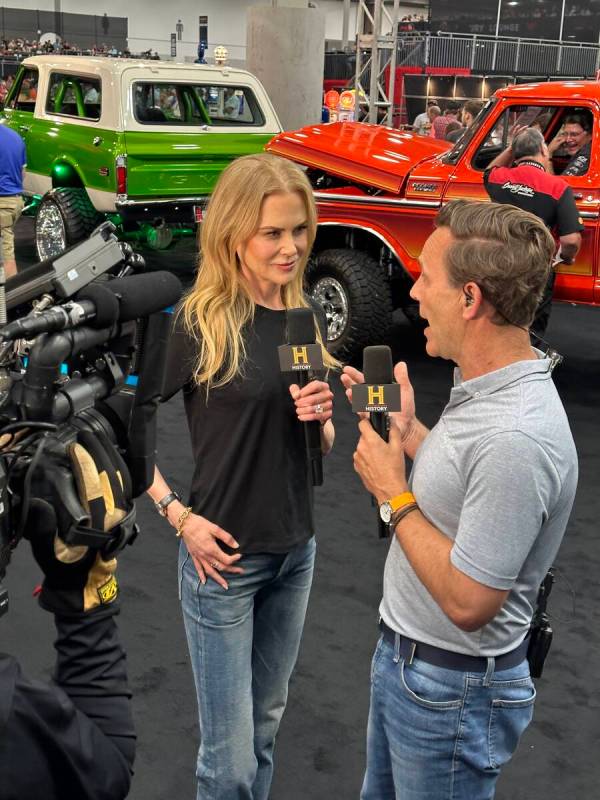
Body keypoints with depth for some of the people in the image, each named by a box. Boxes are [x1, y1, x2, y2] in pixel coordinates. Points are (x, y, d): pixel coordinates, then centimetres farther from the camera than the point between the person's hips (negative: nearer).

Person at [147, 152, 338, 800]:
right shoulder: (196, 322, -15)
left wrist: (320, 416, -11)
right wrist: (178, 515, -16)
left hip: (296, 551, 6)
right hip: (225, 555, -5)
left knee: (265, 726, 21)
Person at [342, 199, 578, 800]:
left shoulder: (517, 437, -33)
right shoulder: (487, 388, -2)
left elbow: (466, 602, -29)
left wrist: (393, 496, -20)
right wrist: (407, 428, 0)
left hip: (451, 691, -9)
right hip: (403, 656, 9)